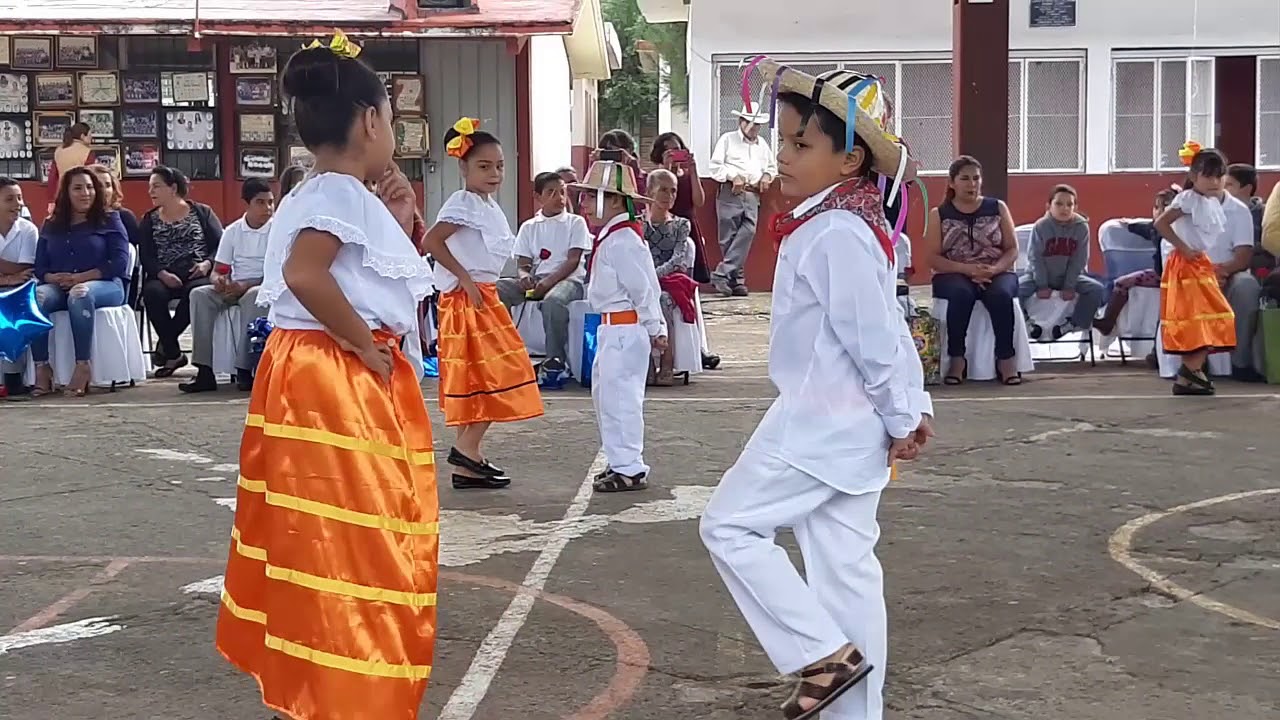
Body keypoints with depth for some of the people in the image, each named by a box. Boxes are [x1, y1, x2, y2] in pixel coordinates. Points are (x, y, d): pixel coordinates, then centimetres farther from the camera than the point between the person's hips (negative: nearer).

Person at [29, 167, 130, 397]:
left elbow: (119, 263, -3)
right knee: (36, 296, -31)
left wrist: (81, 277, -14)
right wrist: (52, 277, -12)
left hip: (104, 285, -3)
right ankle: (42, 368, -34)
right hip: (60, 287, 3)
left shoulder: (109, 221, 10)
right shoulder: (51, 226, 20)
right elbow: (40, 266, 13)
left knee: (80, 293, -39)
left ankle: (83, 367, -41)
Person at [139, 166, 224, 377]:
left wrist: (207, 263, -14)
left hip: (197, 275, -2)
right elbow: (146, 255, 7)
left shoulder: (202, 212, 13)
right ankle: (173, 353, -22)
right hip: (165, 278, 2)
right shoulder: (149, 220, 19)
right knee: (152, 292, -33)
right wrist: (162, 274, -13)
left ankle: (165, 343, -19)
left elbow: (220, 245, 5)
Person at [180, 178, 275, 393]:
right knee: (200, 295, -24)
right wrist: (218, 281, -18)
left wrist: (246, 285, -23)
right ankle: (204, 371, -28)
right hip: (233, 288, 4)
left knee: (253, 297, -39)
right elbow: (218, 271, 7)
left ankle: (244, 370, -36)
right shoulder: (232, 231, 7)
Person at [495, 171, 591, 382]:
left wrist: (548, 282, -18)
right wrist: (525, 277, -14)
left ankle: (556, 360, -26)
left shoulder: (575, 222, 8)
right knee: (496, 290, -25)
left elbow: (573, 260, -4)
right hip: (534, 280, 4)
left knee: (553, 300, -41)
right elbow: (523, 263, 12)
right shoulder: (529, 227, 18)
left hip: (567, 279, -4)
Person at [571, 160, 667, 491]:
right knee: (604, 393, 17)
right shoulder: (610, 238, 15)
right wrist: (654, 327, 18)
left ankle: (629, 469, -2)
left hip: (624, 329, -11)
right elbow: (642, 288, 18)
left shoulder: (622, 240, -18)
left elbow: (643, 287, -18)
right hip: (611, 328, 11)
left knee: (620, 396, -8)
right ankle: (620, 461, 26)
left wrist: (654, 329, -13)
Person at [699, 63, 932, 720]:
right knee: (846, 571, 13)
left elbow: (875, 341, -21)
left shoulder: (834, 236, -22)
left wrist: (901, 419, -10)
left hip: (820, 424, -10)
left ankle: (825, 653, 1)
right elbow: (889, 329, 13)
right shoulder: (844, 224, 10)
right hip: (844, 425, 10)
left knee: (730, 525, 1)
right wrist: (914, 407, 13)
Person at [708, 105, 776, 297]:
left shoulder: (762, 144, 23)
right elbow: (715, 166, -1)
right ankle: (736, 279, 2)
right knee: (729, 237, -5)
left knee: (748, 232, -14)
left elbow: (772, 166, 31)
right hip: (730, 194, -4)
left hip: (752, 195, 4)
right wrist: (733, 177, -15)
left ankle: (722, 275, -15)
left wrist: (767, 176, 8)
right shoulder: (727, 139, 7)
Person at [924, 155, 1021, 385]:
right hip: (953, 276, -1)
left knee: (1001, 294, -34)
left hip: (997, 274, 1)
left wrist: (994, 269, -16)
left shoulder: (998, 208, 9)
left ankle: (1006, 359, -26)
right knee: (961, 293, -36)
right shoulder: (939, 214, 6)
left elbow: (1012, 250, 5)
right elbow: (933, 258, -3)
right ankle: (957, 359, -26)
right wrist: (967, 269, -19)